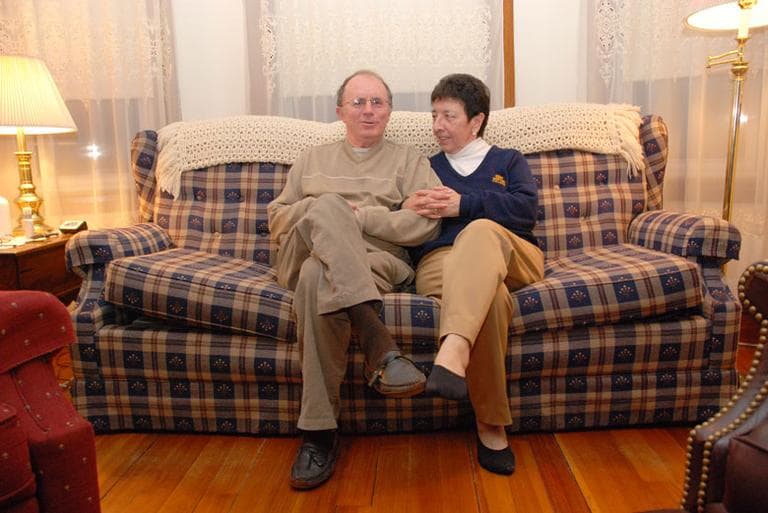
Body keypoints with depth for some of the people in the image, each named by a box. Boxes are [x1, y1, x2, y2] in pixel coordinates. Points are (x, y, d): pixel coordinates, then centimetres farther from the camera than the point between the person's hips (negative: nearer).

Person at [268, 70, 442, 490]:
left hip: (379, 262, -2)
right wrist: (321, 211, -2)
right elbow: (276, 219, 19)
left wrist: (357, 217, -8)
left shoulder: (408, 160, 20)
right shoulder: (312, 159, 29)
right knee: (327, 206, -33)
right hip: (303, 258, 2)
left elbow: (426, 224, 1)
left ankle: (319, 431, -34)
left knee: (317, 277, -36)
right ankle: (378, 345, -45)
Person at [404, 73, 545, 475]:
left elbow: (525, 207, 5)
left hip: (511, 259, 0)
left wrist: (462, 204, -6)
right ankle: (491, 426, -36)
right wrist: (406, 211, -6)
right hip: (439, 260, 0)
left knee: (480, 231, -39)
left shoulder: (509, 161, 28)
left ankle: (453, 352, -57)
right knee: (491, 296, -38)